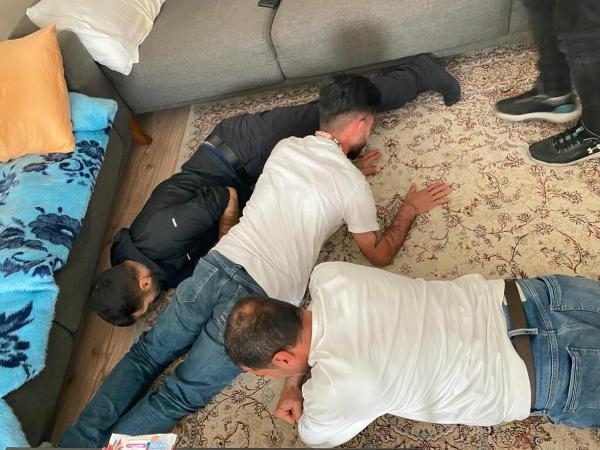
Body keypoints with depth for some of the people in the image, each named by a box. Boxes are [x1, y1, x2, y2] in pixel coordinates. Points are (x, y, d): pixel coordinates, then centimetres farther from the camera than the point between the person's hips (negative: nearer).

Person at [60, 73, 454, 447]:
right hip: (260, 297, -4)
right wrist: (411, 208, 26)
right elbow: (381, 254, 13)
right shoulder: (353, 185, 1)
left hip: (217, 265, 5)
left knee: (148, 353, 16)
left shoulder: (285, 146, 15)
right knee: (180, 396, 5)